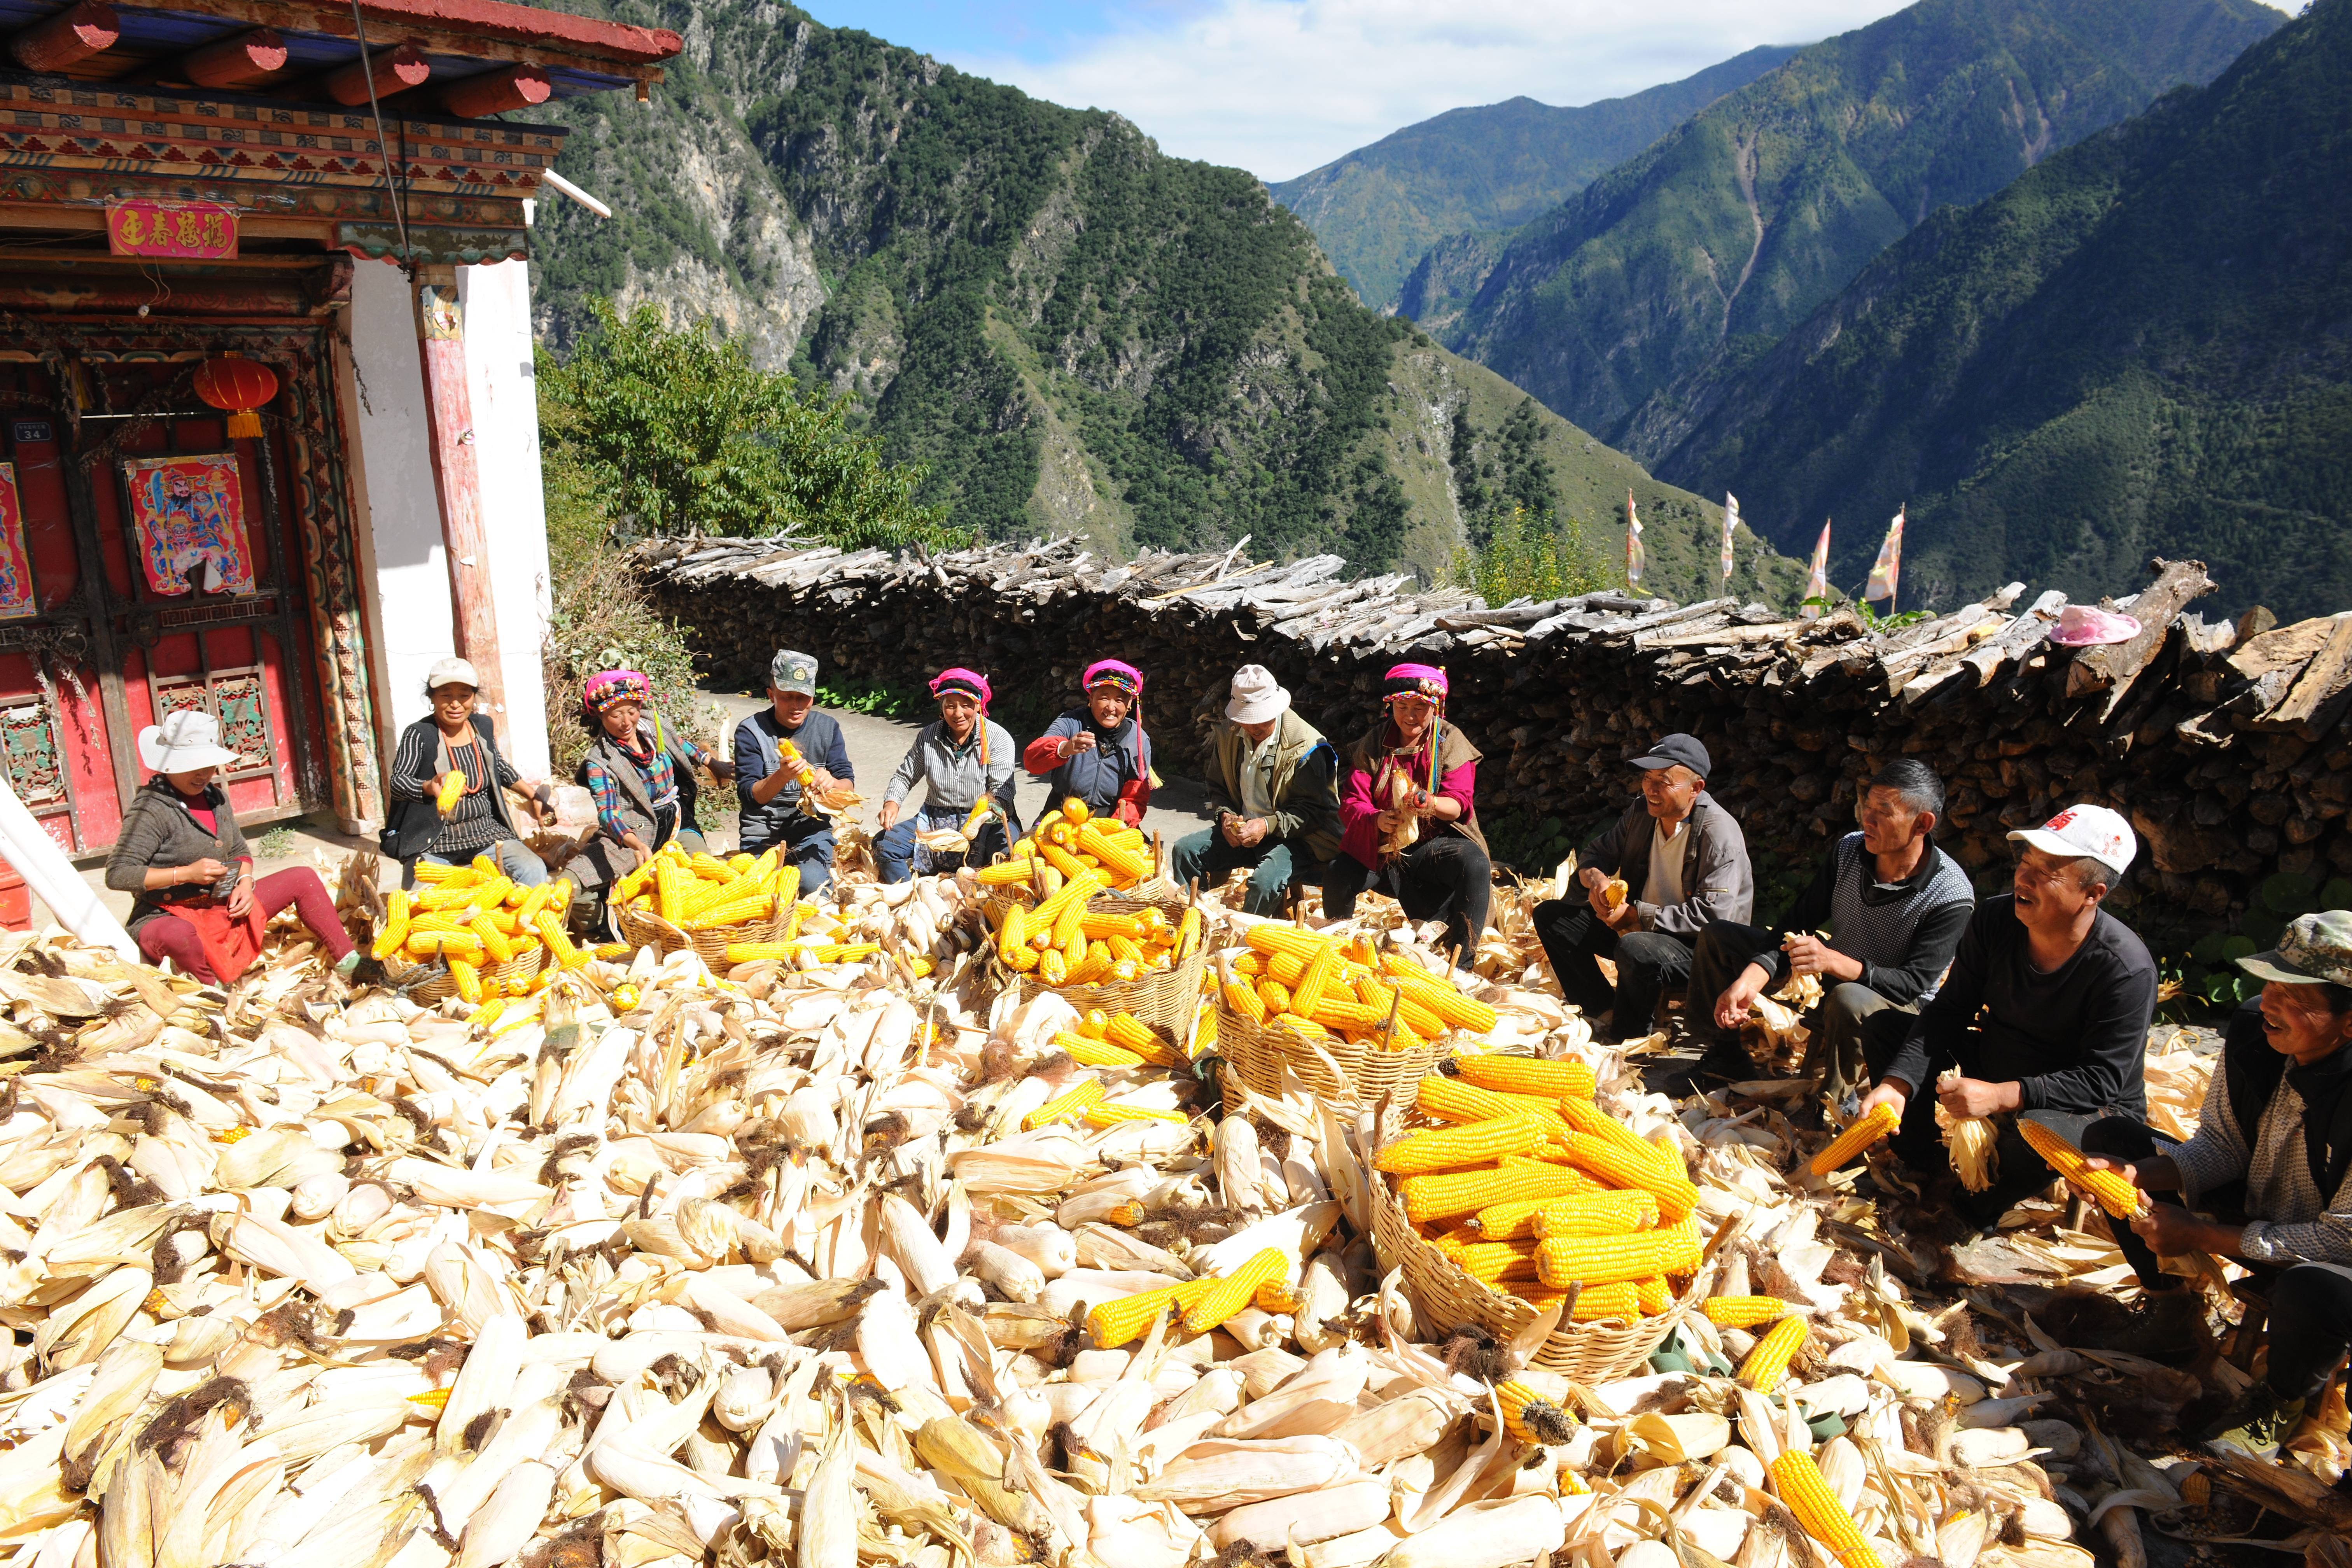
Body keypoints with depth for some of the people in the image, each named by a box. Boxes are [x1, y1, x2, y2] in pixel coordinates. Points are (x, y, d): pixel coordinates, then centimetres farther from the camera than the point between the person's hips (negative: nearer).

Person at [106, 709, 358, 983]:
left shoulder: (215, 797, 8)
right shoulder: (151, 810, -17)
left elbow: (239, 851, 19)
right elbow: (117, 875, -23)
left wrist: (245, 883, -3)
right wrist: (186, 873, -29)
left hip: (224, 909, 8)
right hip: (169, 917, -8)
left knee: (303, 878, 3)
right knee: (178, 935, -45)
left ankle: (348, 962, 3)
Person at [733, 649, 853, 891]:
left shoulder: (827, 727, 4)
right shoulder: (751, 731, -5)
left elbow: (848, 783, -1)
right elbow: (748, 796, -11)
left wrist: (832, 784, -27)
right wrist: (782, 777, -32)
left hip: (812, 829, 1)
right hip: (762, 832, -1)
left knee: (813, 884, -26)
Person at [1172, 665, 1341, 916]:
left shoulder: (1306, 746, -16)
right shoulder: (1227, 735, 3)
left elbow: (1314, 810, -14)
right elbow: (1217, 787, 17)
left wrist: (1268, 825, -25)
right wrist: (1226, 815, -5)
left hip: (1293, 837, -6)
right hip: (1241, 828, 6)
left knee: (1265, 880, -35)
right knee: (1185, 850, -13)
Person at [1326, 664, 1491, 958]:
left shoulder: (1451, 743, -2)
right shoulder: (1373, 744, 3)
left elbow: (1459, 805, -13)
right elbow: (1351, 803, -6)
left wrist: (1431, 803, -37)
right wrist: (1376, 820, -30)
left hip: (1436, 842, -1)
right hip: (1381, 846, 1)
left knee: (1476, 866, -32)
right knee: (1336, 879, -26)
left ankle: (1461, 960, -23)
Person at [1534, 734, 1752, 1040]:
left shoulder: (1719, 834, -21)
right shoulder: (1641, 813, 1)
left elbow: (1713, 914, -27)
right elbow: (1594, 853, 11)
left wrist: (1635, 915, -26)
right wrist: (1595, 878, -16)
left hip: (1701, 946, -8)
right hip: (1637, 926, 8)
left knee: (1635, 949, -39)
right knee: (1550, 916, -2)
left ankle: (1626, 1037, -12)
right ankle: (1602, 1012, -7)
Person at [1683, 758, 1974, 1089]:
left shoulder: (1953, 897, -24)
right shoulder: (1850, 850, -8)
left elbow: (1912, 984, -27)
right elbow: (1799, 923, -6)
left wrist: (1834, 961, -43)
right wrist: (1750, 981, -21)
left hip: (1900, 1005, -6)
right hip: (1831, 979, 7)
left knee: (1849, 1001, -44)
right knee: (1718, 936, 2)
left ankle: (1829, 1110, -18)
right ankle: (1723, 1054, 13)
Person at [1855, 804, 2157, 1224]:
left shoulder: (2126, 970, -27)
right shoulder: (1995, 919, -11)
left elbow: (2101, 1080, -27)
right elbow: (1949, 1012, -9)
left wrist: (2000, 1095, -39)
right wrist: (1897, 1084, -22)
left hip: (2088, 1109, -6)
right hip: (1993, 1070, 6)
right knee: (1882, 1027, -4)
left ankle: (1979, 1208, -4)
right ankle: (1931, 1166, 0)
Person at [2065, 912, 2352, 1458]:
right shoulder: (2252, 1034, -16)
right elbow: (2221, 1148, -4)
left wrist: (2196, 1234, -25)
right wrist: (2135, 1175, -23)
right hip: (2251, 1207, 6)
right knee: (2108, 1137, -4)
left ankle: (2284, 1397, -1)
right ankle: (2171, 1292, 16)